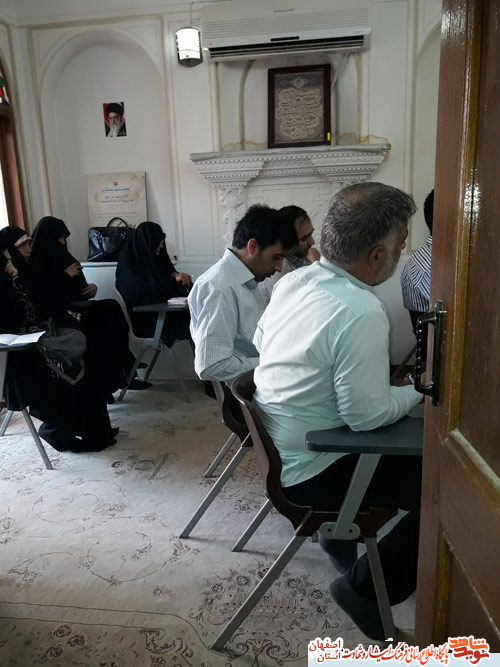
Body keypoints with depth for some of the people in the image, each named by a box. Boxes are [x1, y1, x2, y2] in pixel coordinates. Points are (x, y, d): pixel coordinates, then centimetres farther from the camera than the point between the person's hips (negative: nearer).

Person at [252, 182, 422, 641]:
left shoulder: (292, 280, -4)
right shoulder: (362, 312, -29)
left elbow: (260, 343, 10)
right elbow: (367, 416, -24)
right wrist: (420, 388, -6)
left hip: (274, 444, 9)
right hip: (307, 470, -8)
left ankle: (341, 536, 34)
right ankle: (366, 589, 13)